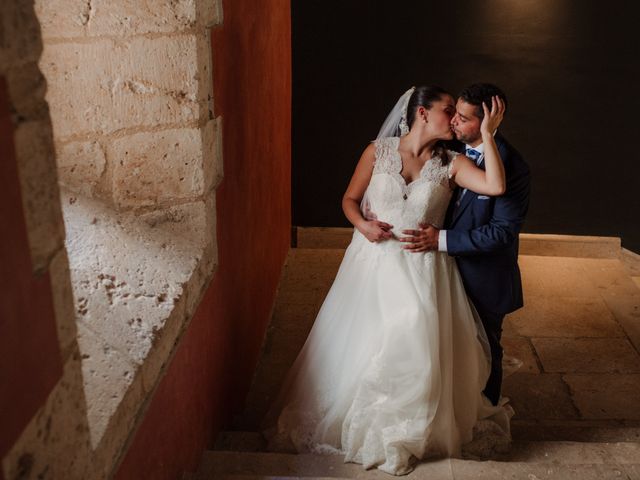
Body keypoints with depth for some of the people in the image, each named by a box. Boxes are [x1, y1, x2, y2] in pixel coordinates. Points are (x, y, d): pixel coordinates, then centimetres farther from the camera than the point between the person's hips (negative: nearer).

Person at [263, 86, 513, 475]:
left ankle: (404, 433, 21)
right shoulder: (378, 151, -1)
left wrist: (487, 133, -15)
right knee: (356, 344, 10)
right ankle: (345, 421, 35)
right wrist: (363, 225, -14)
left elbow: (496, 186, -16)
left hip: (421, 269, 0)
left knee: (413, 348, -4)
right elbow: (350, 199, 6)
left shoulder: (451, 164, 0)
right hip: (373, 261, 0)